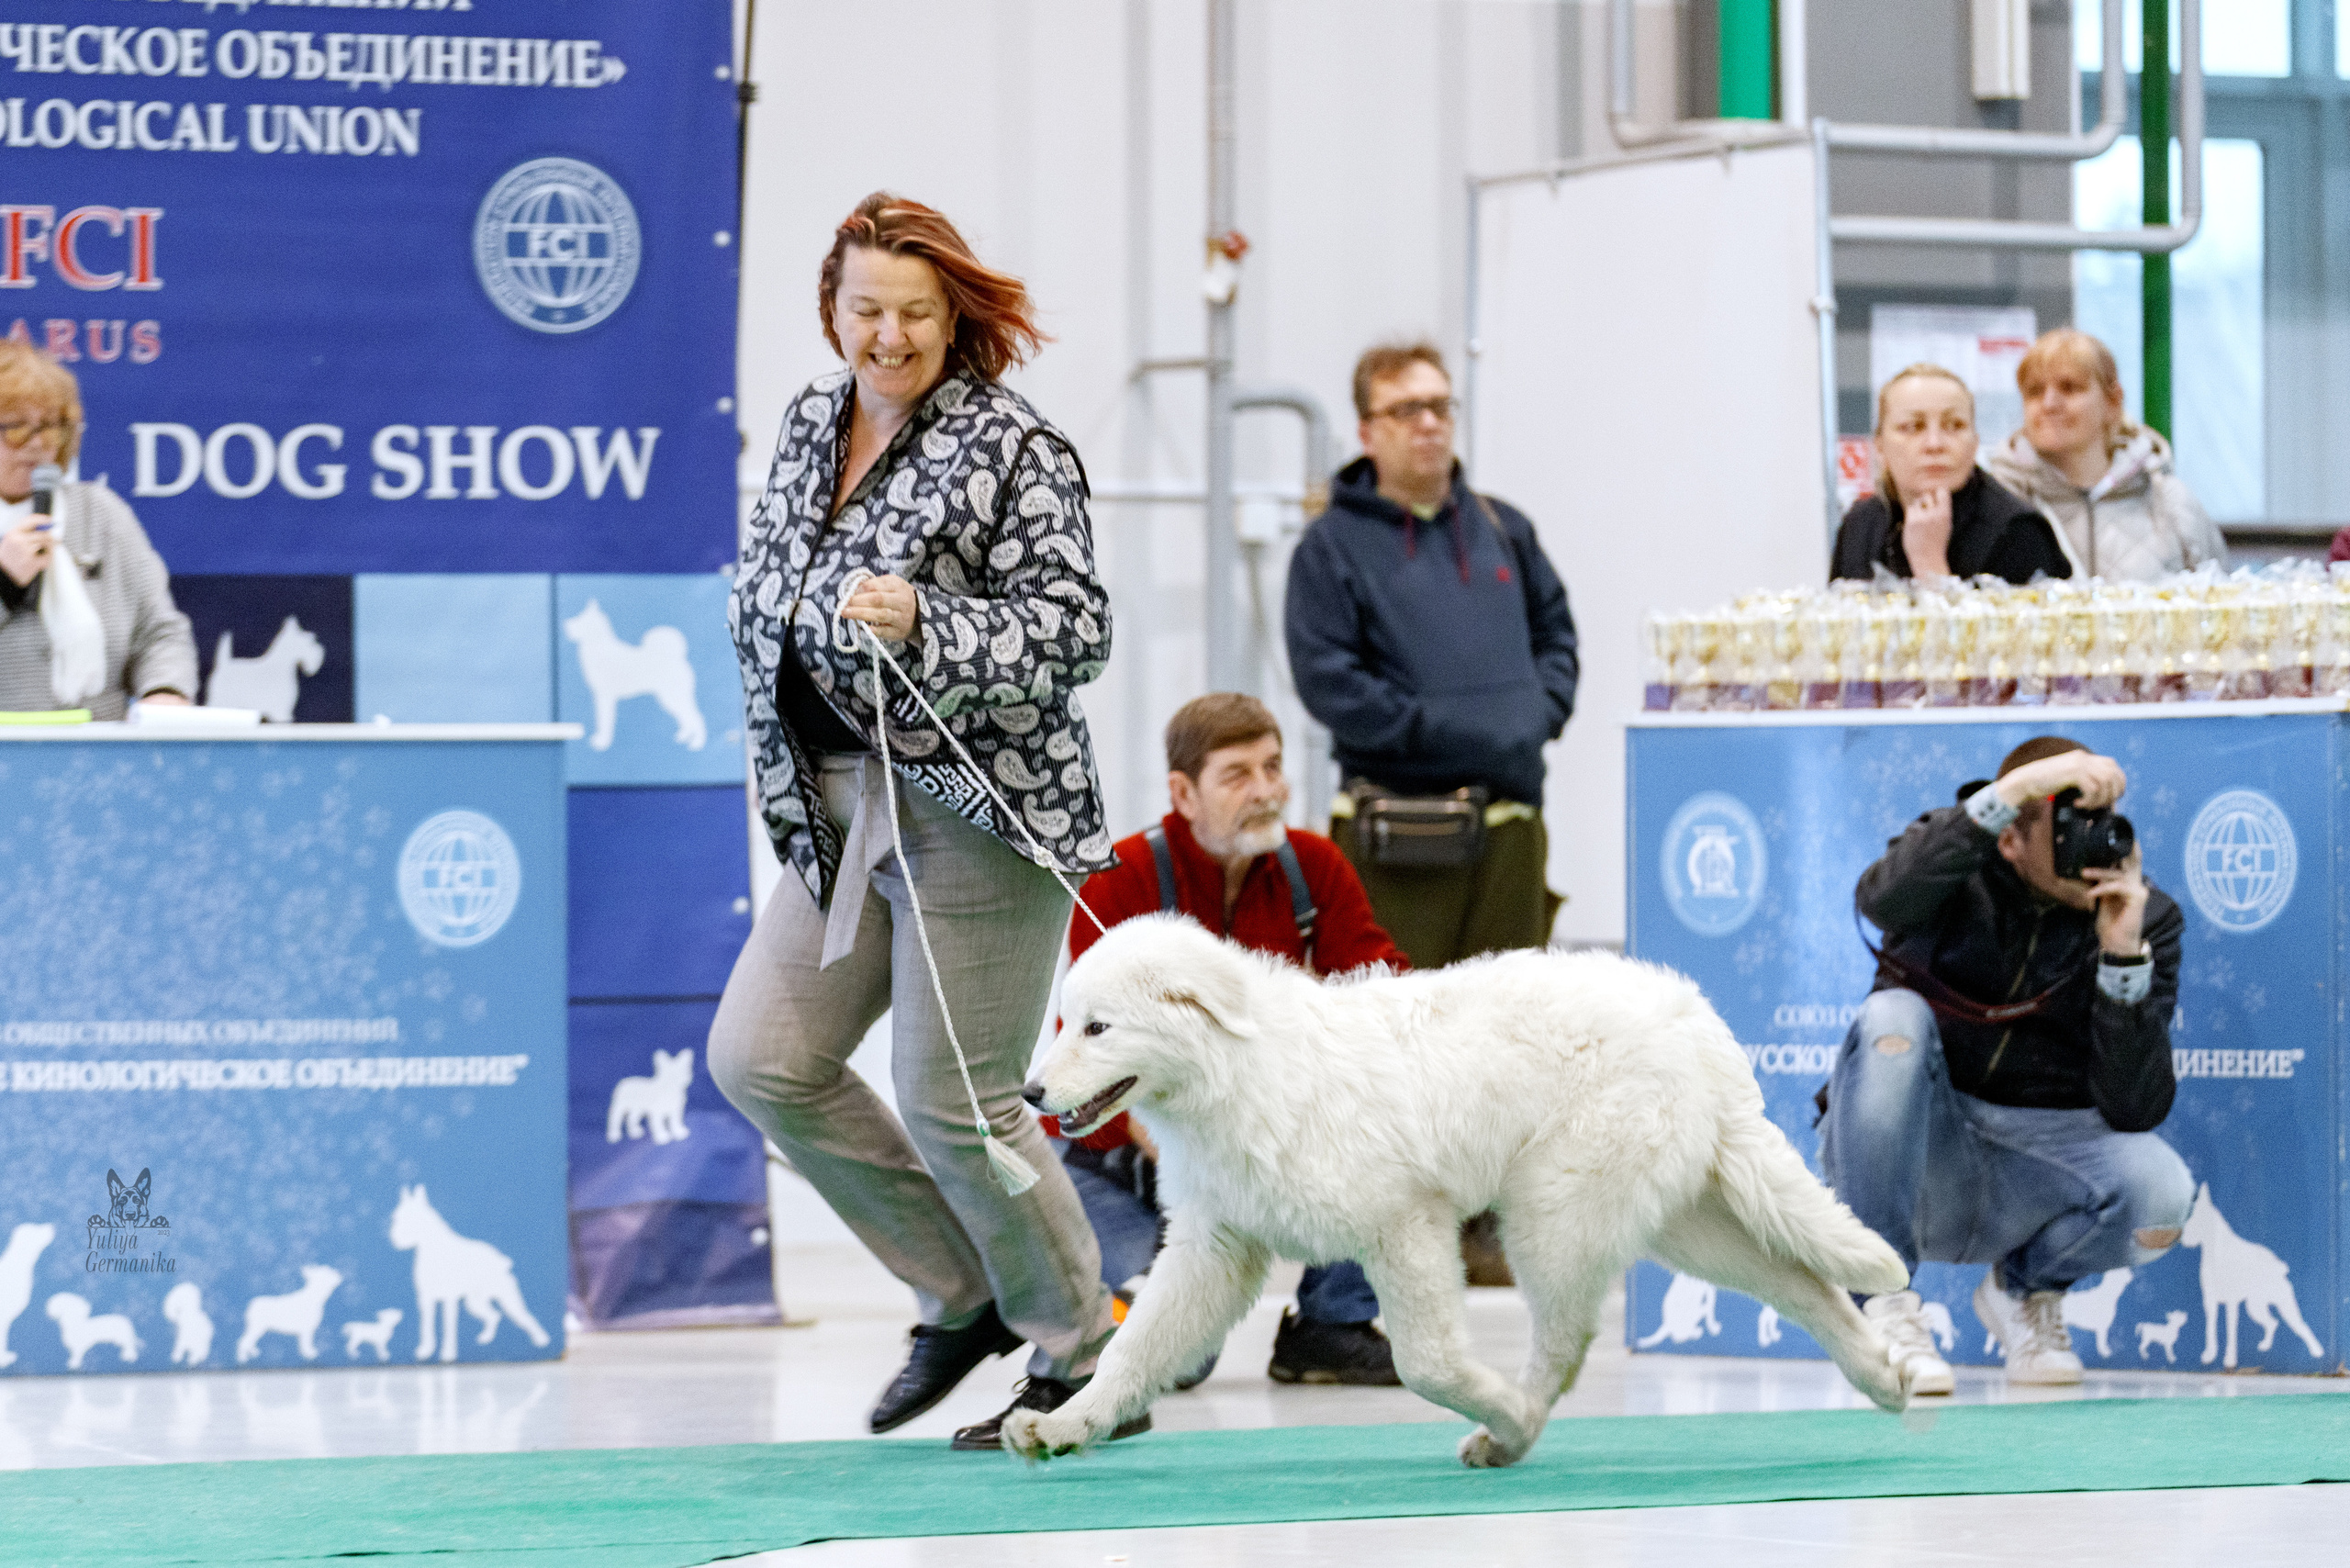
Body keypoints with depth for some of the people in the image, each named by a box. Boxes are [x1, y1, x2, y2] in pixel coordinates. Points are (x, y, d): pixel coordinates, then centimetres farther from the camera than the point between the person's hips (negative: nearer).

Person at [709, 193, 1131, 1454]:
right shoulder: (810, 425, 11)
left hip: (977, 810, -8)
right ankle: (963, 1295, 18)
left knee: (953, 1101, -4)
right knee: (760, 1060, 4)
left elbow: (1073, 632, -16)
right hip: (843, 811, 8)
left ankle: (1083, 1361, 13)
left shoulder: (1017, 451, -11)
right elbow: (759, 593, 23)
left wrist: (920, 623, -29)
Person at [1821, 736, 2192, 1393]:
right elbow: (1885, 897, -34)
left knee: (2159, 1189, -31)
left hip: (2038, 1155, 1)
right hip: (1910, 1151, -1)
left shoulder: (2147, 916, -4)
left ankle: (2025, 1287, 6)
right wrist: (2010, 791, -39)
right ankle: (1881, 1303, -21)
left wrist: (2124, 952, -25)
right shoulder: (1959, 869, -5)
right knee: (1893, 1015, -31)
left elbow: (2136, 1108, -14)